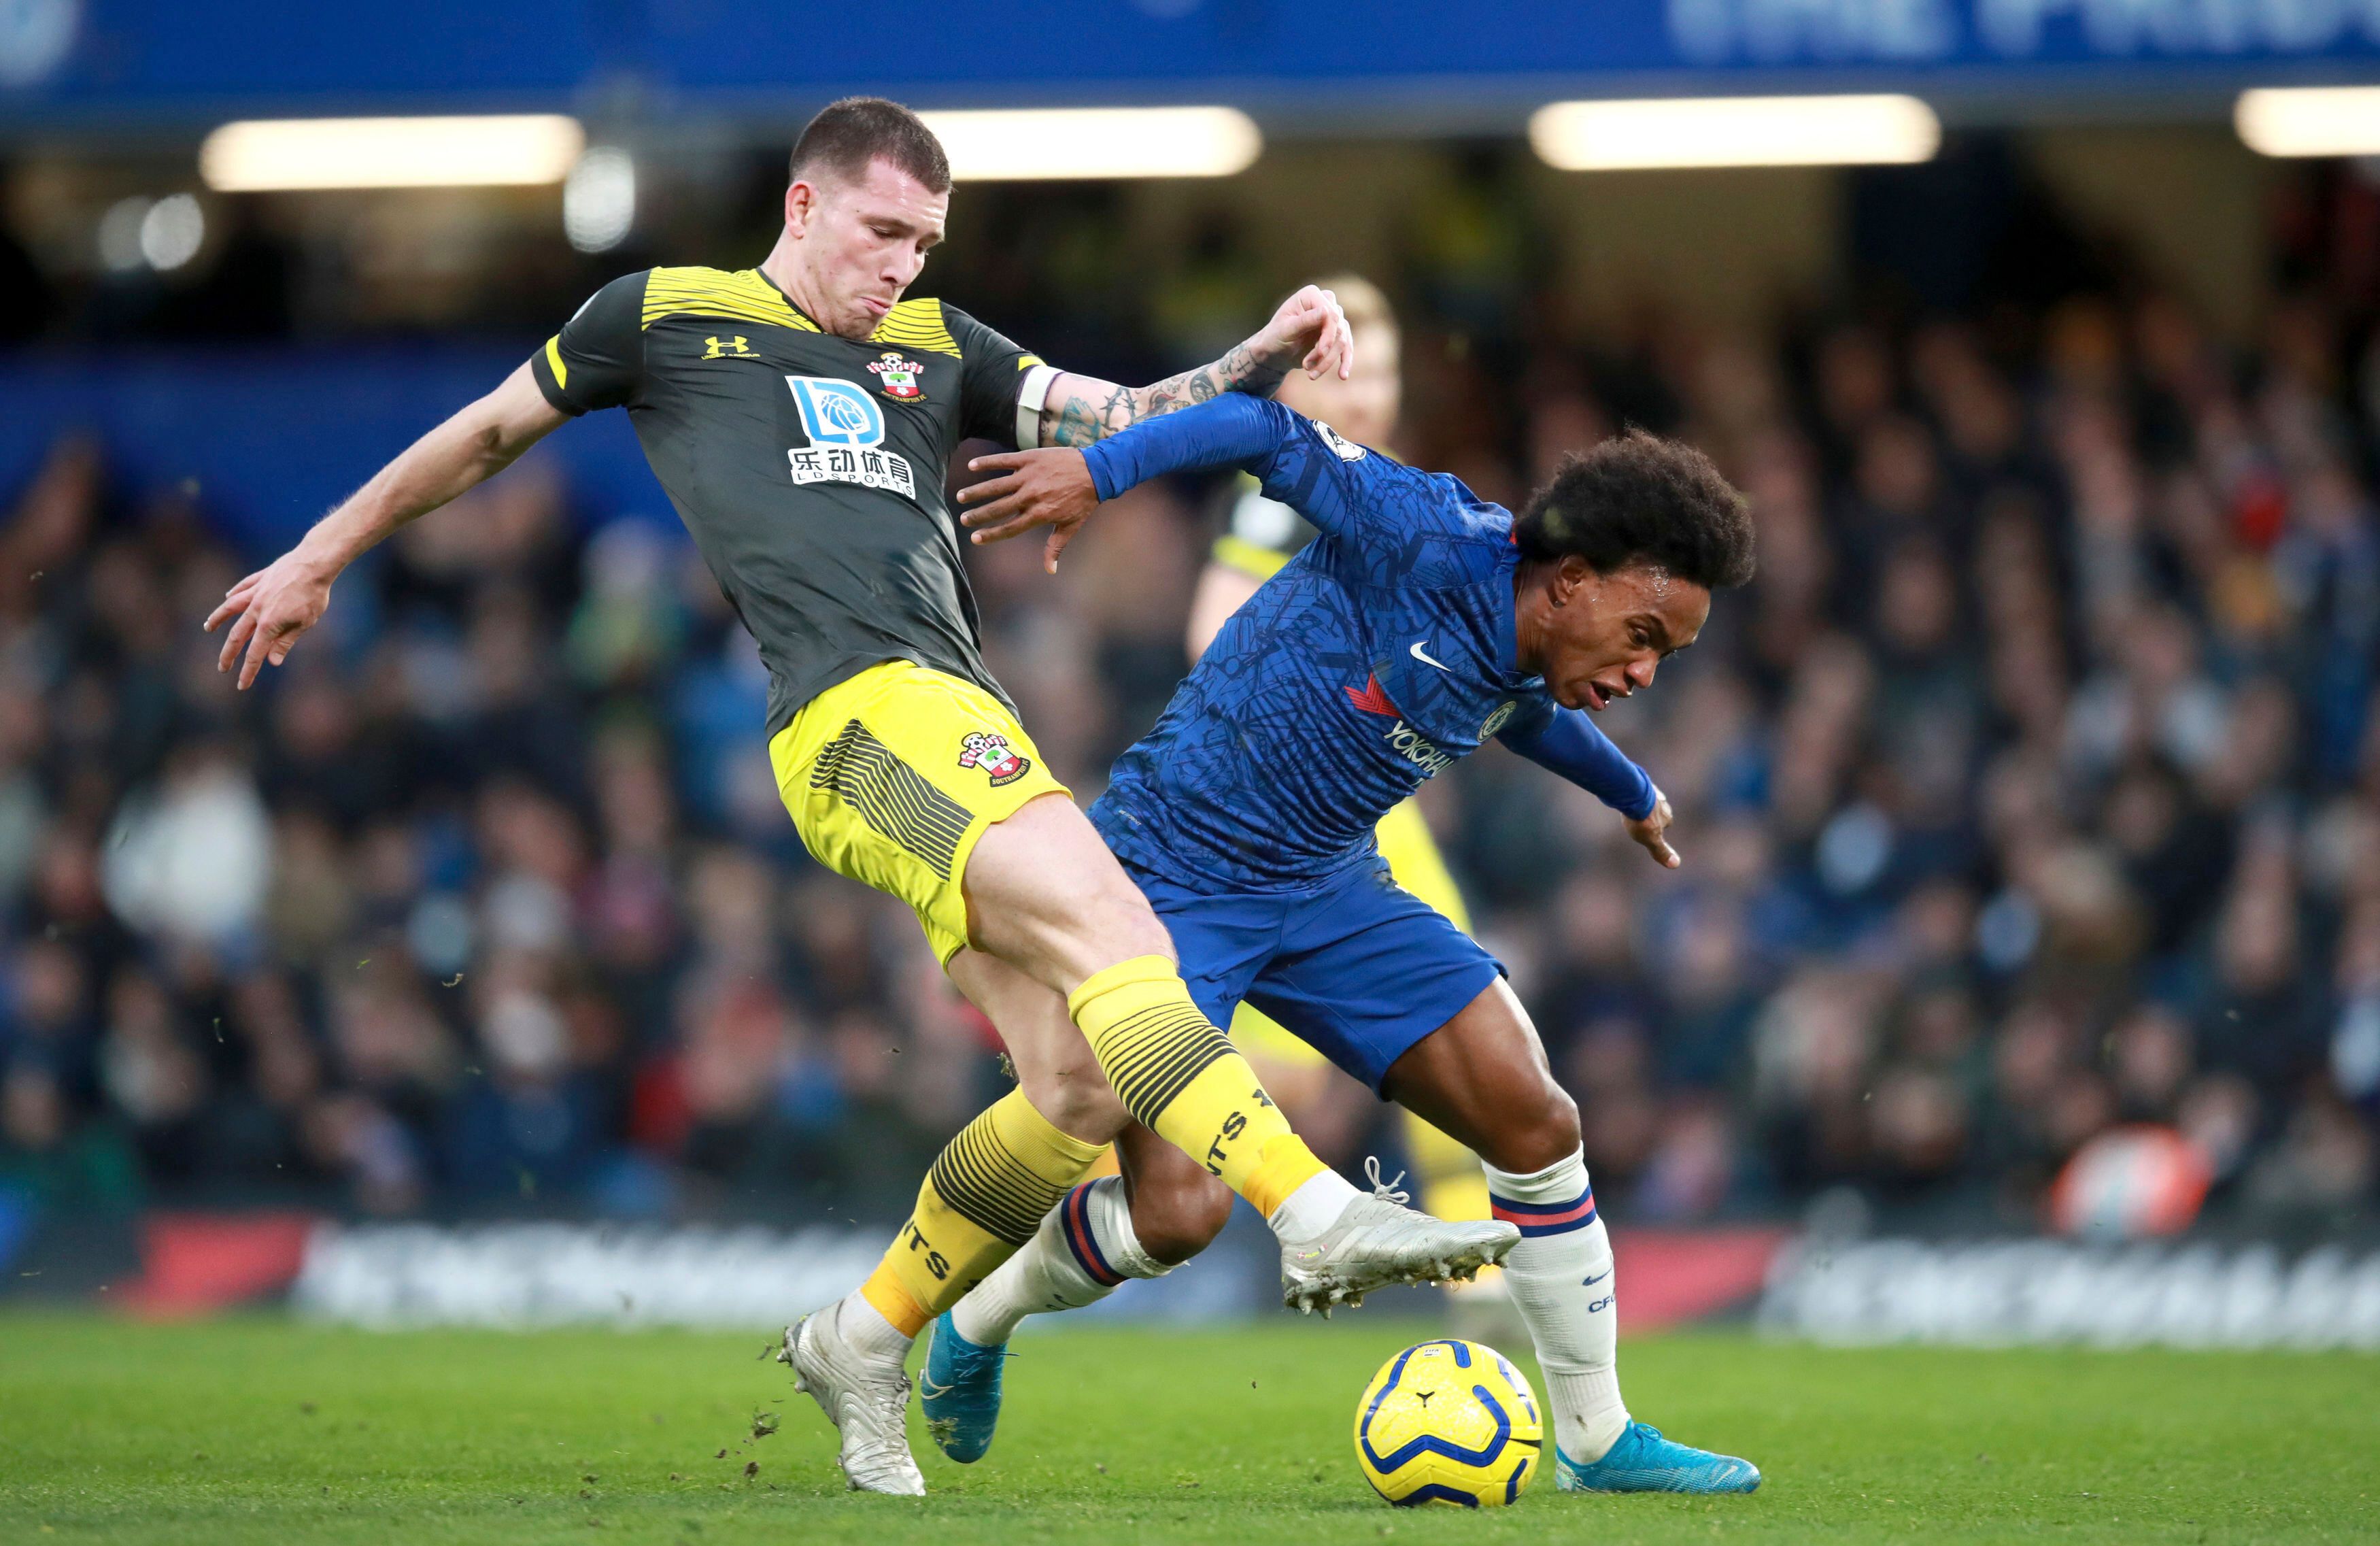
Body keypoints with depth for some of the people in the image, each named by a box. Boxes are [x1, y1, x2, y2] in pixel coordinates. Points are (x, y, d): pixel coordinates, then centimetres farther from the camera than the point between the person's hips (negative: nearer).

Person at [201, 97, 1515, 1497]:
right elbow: (487, 436, 27)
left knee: (1081, 1092, -4)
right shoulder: (666, 318, 15)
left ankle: (865, 1343, 14)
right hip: (862, 711, -6)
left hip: (964, 723, 6)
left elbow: (1130, 420, 25)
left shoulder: (935, 349, 28)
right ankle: (1319, 1212, -37)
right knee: (1118, 936, -25)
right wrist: (320, 558, 33)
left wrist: (1267, 358, 6)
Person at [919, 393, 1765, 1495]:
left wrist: (1630, 792, 47)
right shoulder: (1429, 540, -21)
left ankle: (1595, 1439, 11)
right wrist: (1097, 471, -31)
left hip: (1327, 888, 8)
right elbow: (1273, 435, -19)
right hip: (1171, 877, -8)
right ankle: (984, 1318, 12)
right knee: (1181, 1210, -19)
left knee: (1535, 1124, -2)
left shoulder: (1525, 683, 4)